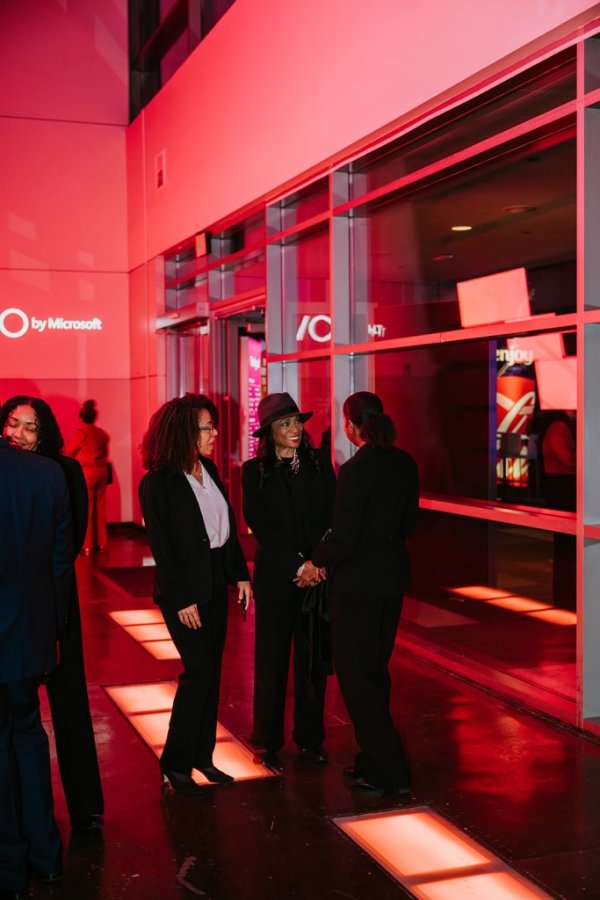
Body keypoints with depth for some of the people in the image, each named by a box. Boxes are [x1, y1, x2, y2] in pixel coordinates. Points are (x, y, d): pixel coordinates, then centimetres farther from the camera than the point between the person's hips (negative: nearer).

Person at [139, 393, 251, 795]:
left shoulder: (209, 471, 6)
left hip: (216, 584, 7)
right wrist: (182, 600, -15)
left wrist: (240, 574, 8)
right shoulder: (157, 484, -14)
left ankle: (203, 756, 23)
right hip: (185, 589, -7)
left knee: (211, 671, 11)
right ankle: (175, 763, 9)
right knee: (198, 671, -5)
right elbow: (162, 547, -14)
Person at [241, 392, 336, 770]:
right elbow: (259, 525, -6)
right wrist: (297, 565, -14)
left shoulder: (319, 462, 5)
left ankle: (310, 737, 21)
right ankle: (268, 742, 17)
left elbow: (332, 515, 1)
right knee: (272, 661, 6)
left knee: (313, 658, 9)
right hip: (276, 578, -2)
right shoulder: (255, 470, 0)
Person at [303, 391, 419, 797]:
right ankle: (375, 759, 30)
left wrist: (315, 559, -3)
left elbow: (344, 541, -20)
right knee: (376, 669, 19)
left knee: (354, 673, 5)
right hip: (394, 574, 8)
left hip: (359, 580, -8)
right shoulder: (405, 463, 2)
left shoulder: (356, 470, -21)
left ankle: (386, 770, 9)